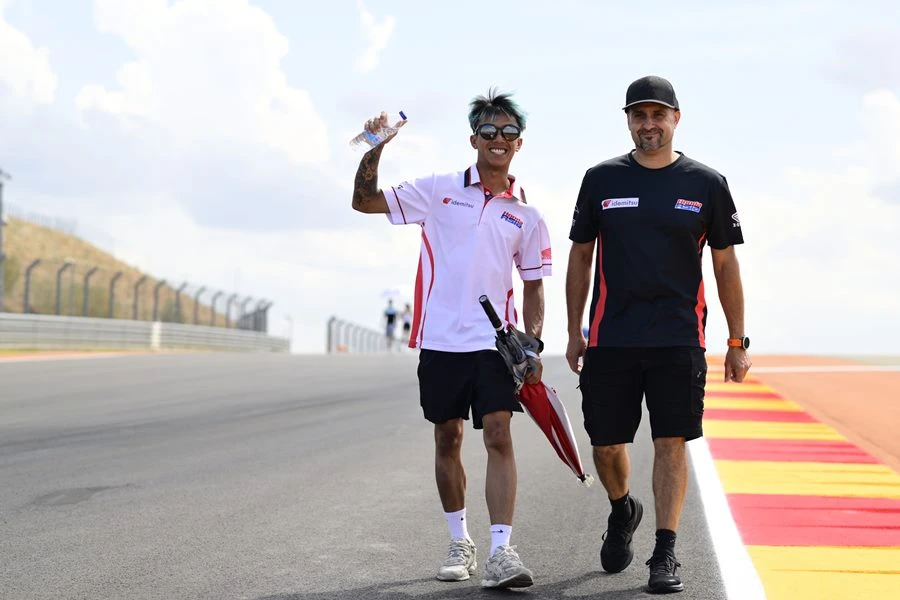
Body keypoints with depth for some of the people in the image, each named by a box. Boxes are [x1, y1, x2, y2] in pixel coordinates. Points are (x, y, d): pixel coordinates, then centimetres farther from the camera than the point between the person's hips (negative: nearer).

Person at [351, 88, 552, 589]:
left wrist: (533, 346, 0)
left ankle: (502, 551, -15)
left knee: (499, 436, -12)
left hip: (495, 341, 0)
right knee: (448, 440, 8)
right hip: (440, 339, 1)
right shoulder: (439, 190, 4)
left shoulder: (527, 214, 8)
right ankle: (460, 543, 23)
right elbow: (365, 202, 5)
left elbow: (534, 286, 11)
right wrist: (375, 151, -9)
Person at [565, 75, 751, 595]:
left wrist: (738, 342, 5)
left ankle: (666, 556, 2)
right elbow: (581, 257, 12)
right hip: (609, 338, 1)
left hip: (679, 339, -1)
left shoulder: (707, 184, 4)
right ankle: (622, 510, 37)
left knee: (671, 443, -5)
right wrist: (574, 332, 9)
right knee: (605, 444, 6)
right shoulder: (602, 180, 6)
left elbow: (726, 265, 7)